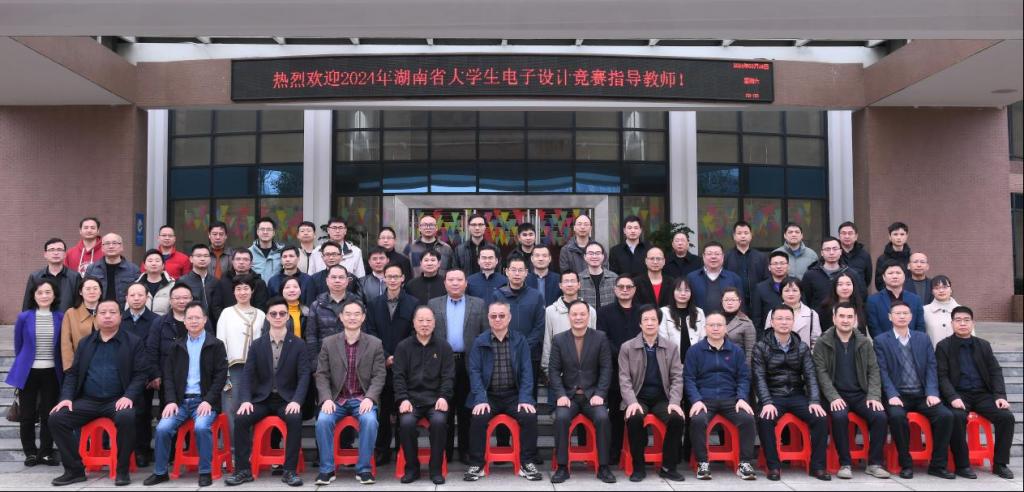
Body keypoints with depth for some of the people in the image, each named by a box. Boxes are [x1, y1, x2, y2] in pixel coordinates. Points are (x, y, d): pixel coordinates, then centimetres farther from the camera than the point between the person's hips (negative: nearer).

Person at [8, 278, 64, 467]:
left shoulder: (60, 318, -1)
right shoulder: (24, 317, -2)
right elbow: (18, 346, 8)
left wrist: (62, 370, 4)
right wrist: (22, 365, 12)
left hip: (51, 373, 0)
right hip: (28, 373, 0)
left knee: (49, 414, 4)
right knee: (28, 414, 7)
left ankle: (46, 452, 16)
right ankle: (30, 452, 20)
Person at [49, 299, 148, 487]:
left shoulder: (133, 342, 3)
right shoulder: (85, 343, 15)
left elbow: (140, 374, -3)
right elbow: (72, 373, 13)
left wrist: (128, 396, -19)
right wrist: (66, 397, -4)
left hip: (117, 400, -4)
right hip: (87, 400, 4)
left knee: (126, 418, -34)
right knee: (56, 418, -18)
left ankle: (122, 470, -15)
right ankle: (75, 470, -4)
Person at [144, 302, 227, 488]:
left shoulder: (216, 345, 3)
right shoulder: (177, 346, 14)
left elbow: (221, 375, -3)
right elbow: (168, 375, 9)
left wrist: (208, 401, -15)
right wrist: (171, 400, -6)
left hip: (204, 400, -3)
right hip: (181, 400, 4)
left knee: (202, 426, -30)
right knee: (162, 428, -19)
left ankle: (205, 472, -14)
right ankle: (160, 472, 1)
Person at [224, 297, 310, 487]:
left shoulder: (298, 344, 1)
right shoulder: (257, 345, 8)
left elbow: (304, 375, -6)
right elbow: (247, 375, 2)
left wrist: (296, 400, -21)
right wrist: (245, 400, -15)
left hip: (287, 399, -2)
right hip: (262, 398, 2)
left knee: (295, 419, -32)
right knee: (240, 418, -24)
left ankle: (290, 471, -21)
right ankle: (243, 469, -11)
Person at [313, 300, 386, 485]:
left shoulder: (375, 343, 4)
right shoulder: (328, 343, 6)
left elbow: (379, 375, 0)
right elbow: (321, 375, 2)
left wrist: (369, 398, -16)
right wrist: (326, 399, -13)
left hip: (363, 398, -1)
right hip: (336, 398, 1)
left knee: (370, 420, -30)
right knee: (323, 420, -27)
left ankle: (364, 469, -12)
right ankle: (326, 469, -9)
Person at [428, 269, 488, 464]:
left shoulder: (479, 304, 7)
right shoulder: (433, 304, 10)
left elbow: (486, 334, 3)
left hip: (469, 364, 0)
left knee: (466, 410, 5)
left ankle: (466, 450, 14)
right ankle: (445, 450, 15)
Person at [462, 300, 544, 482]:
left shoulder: (520, 340, 5)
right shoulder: (479, 342, 3)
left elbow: (526, 371, 1)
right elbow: (475, 371, -3)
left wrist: (525, 398, -13)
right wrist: (481, 399, -17)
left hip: (514, 395, 1)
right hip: (488, 395, -1)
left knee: (529, 416, -25)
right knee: (479, 418, -27)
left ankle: (527, 463, -8)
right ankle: (476, 465, -10)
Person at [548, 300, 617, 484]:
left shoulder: (600, 338, 1)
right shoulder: (559, 339, 4)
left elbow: (606, 369, -1)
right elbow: (554, 370, 1)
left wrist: (599, 394, -13)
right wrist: (561, 395, -12)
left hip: (592, 395, 0)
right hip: (568, 394, 1)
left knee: (603, 418, -28)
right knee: (561, 418, -28)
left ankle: (604, 467, -12)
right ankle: (562, 467, -15)